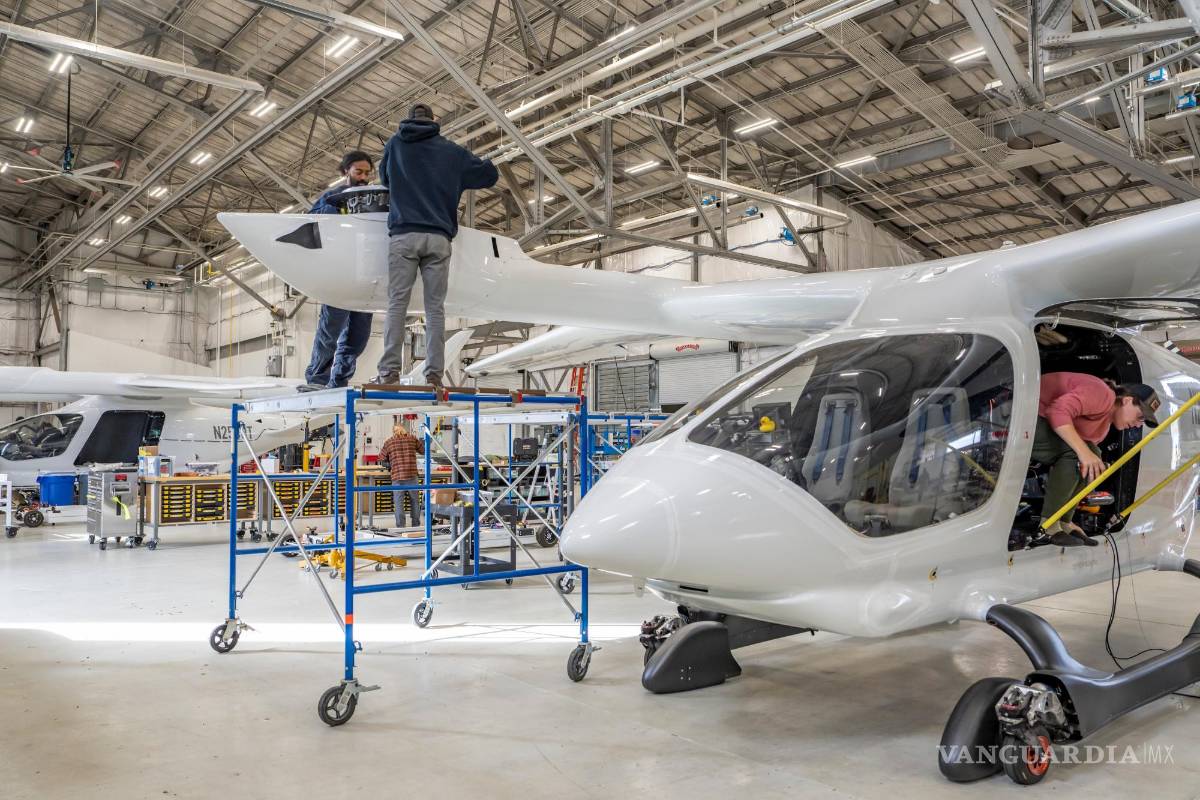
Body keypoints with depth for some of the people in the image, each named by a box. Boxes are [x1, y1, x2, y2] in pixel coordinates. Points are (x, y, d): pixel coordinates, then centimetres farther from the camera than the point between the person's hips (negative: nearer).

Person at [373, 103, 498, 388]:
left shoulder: (396, 143, 14)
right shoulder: (451, 151, 13)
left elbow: (384, 177, 29)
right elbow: (490, 174, 21)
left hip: (404, 234, 0)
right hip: (439, 237, 1)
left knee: (397, 304, -2)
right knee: (435, 307, 1)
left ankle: (390, 370, -9)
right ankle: (434, 373, -4)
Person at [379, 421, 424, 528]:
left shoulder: (388, 442, 5)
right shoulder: (412, 439, 6)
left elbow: (381, 458, 12)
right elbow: (424, 450, 16)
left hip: (397, 477, -1)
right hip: (411, 476, 1)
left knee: (399, 504, 3)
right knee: (414, 501, 14)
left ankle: (400, 527, 2)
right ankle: (416, 525, 20)